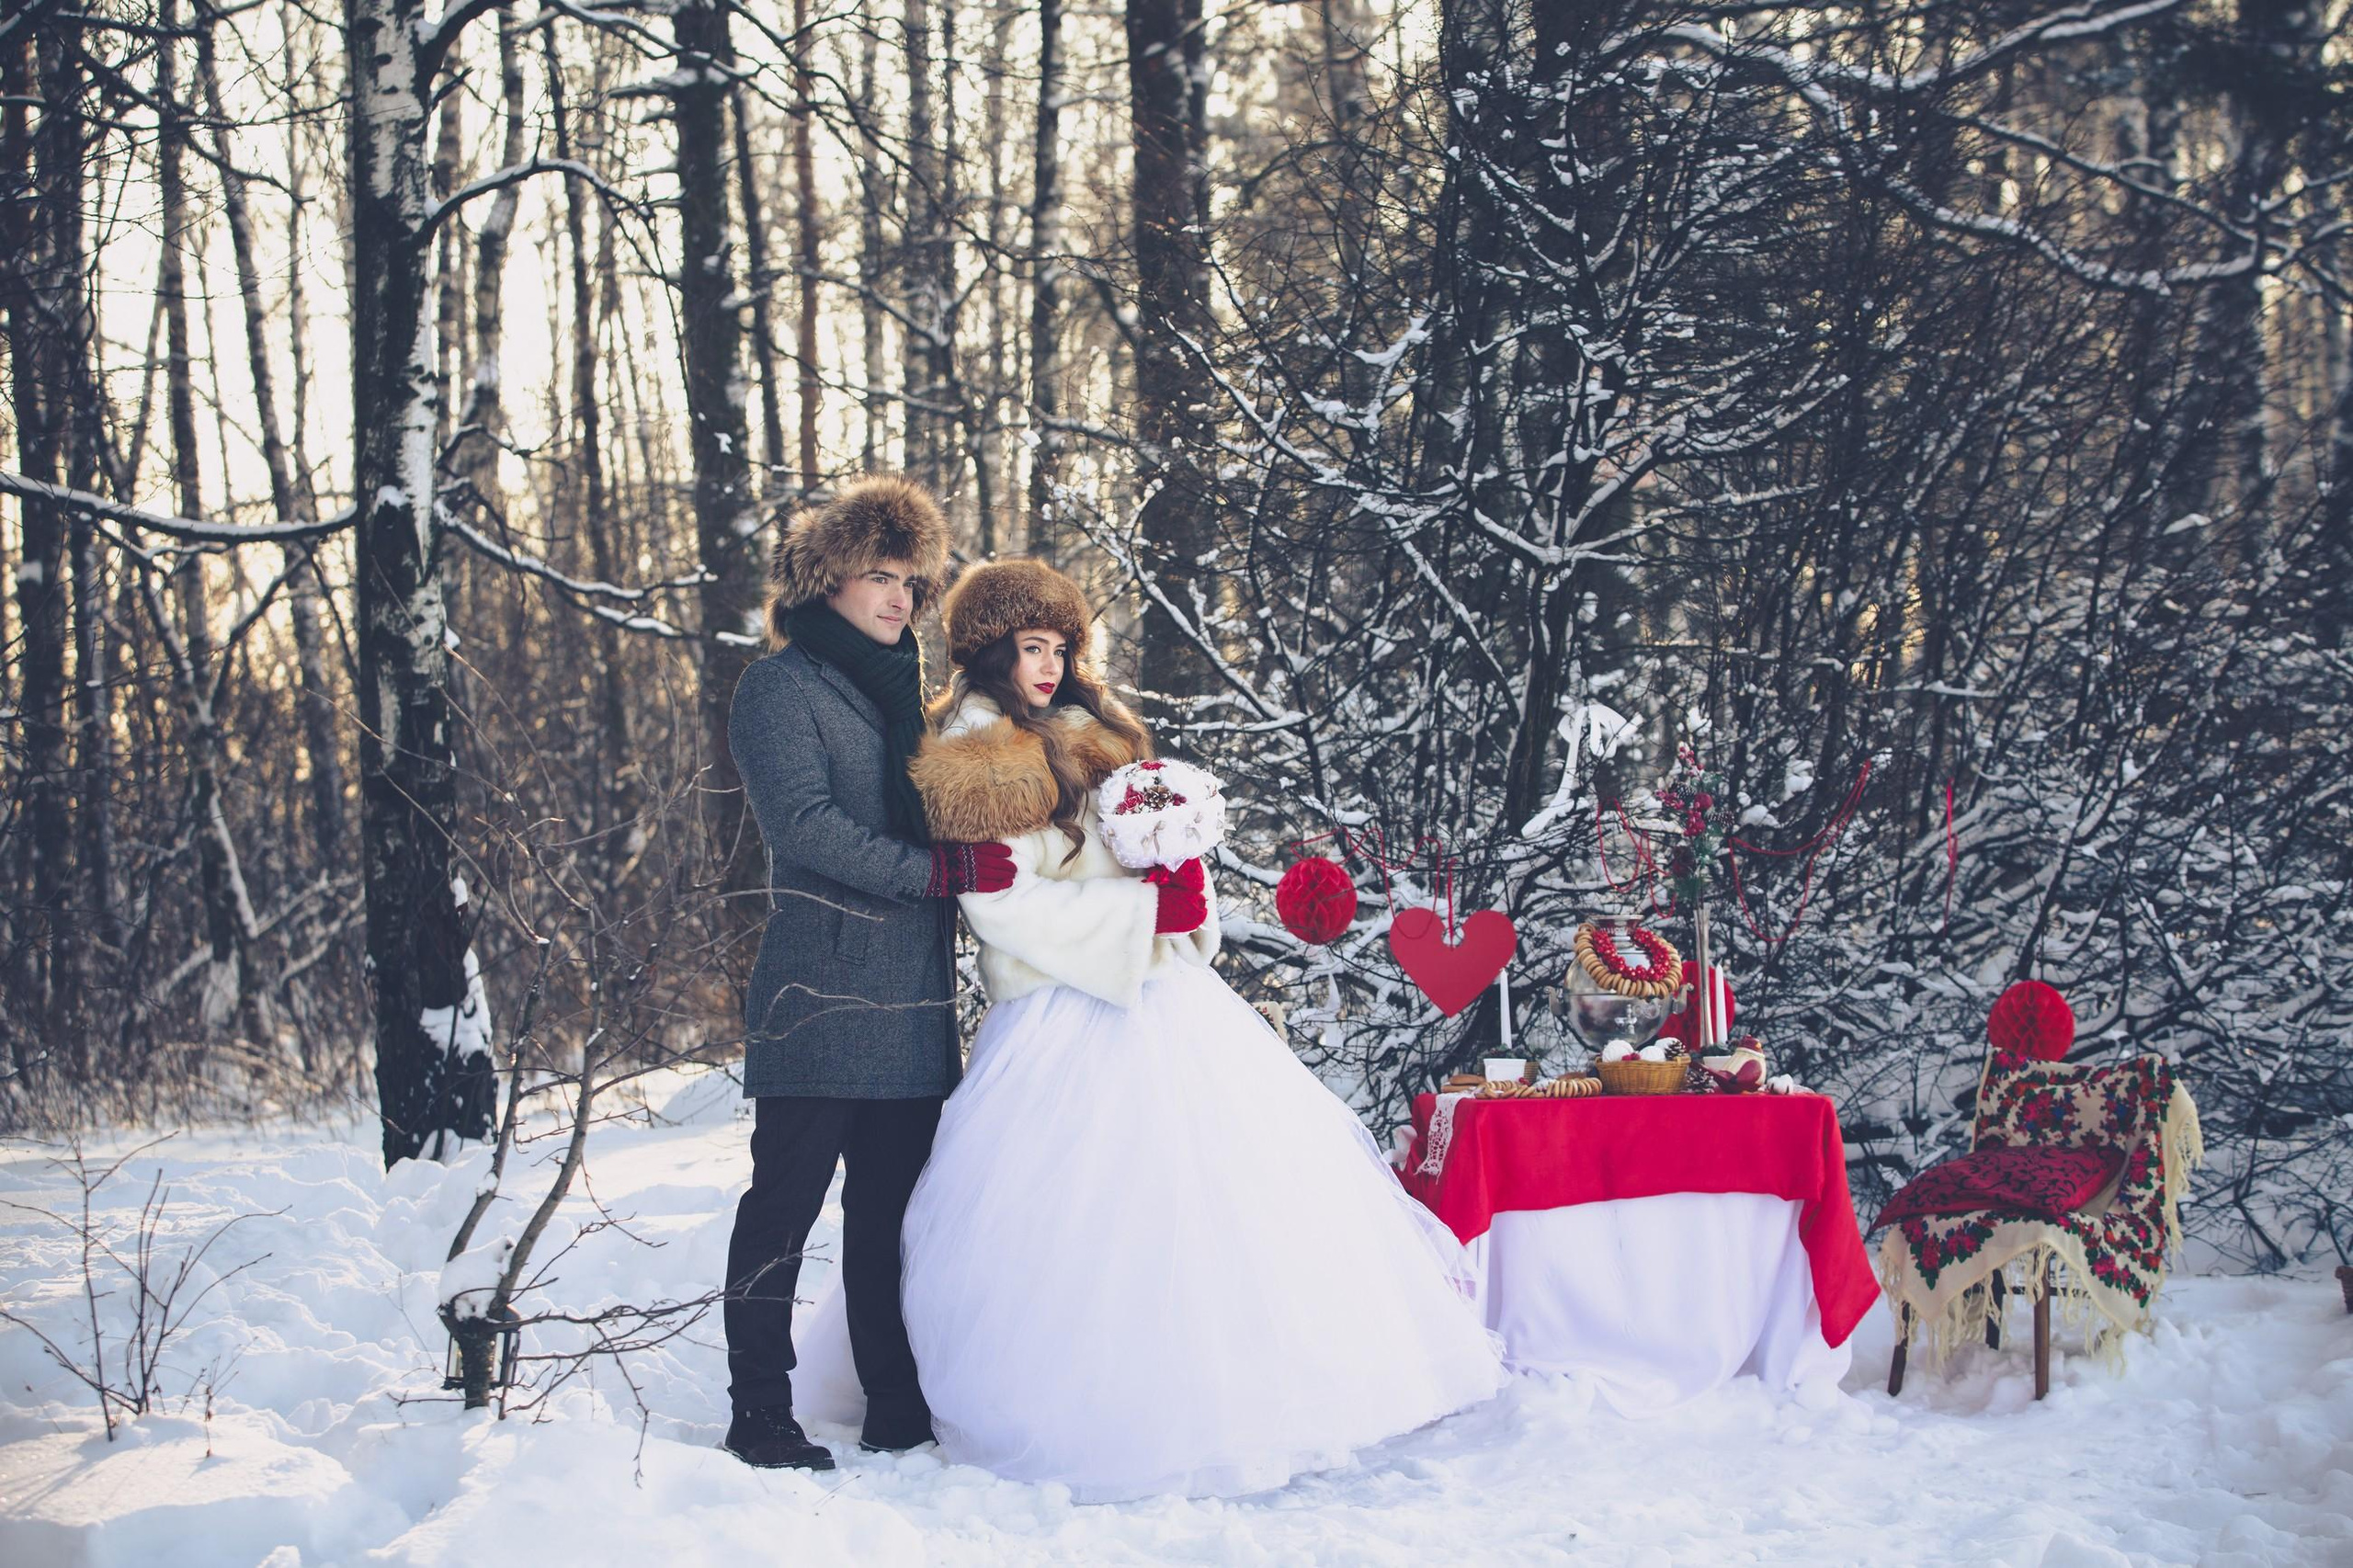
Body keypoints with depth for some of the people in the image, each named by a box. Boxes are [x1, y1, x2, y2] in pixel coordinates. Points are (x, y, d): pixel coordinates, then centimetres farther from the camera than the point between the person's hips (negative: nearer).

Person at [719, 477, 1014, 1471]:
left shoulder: (906, 689, 21)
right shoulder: (783, 684, -2)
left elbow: (944, 821, 28)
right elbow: (804, 822, -15)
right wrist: (936, 871, -17)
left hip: (915, 1003, 7)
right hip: (821, 993, -7)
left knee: (893, 1203, 11)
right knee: (787, 1200, -4)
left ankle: (897, 1405, 17)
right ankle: (759, 1415, 2)